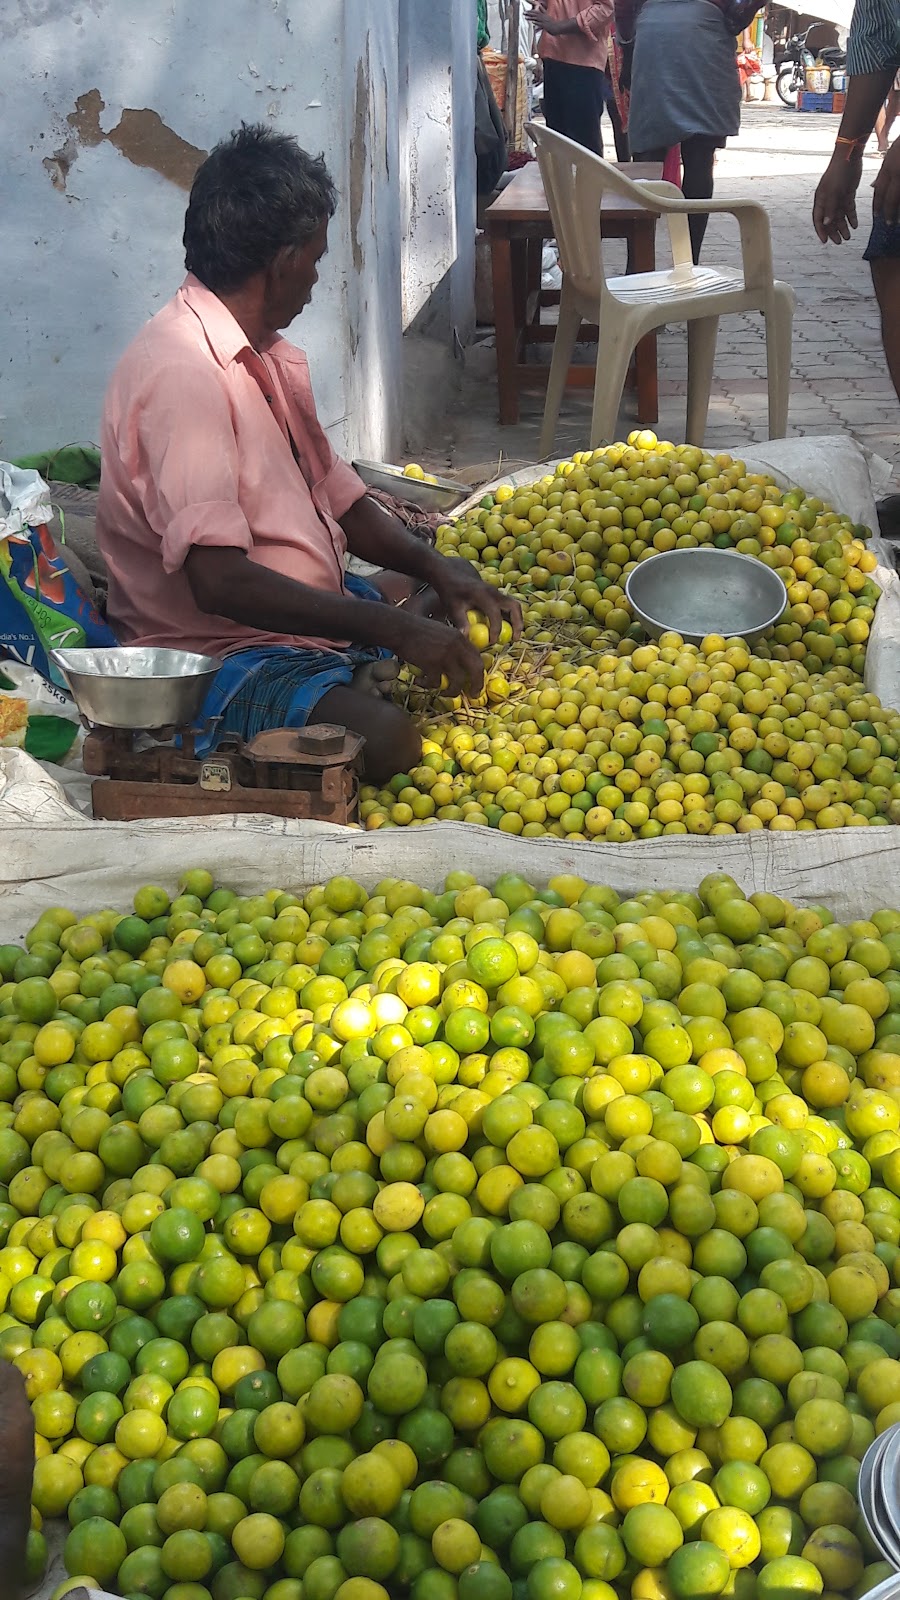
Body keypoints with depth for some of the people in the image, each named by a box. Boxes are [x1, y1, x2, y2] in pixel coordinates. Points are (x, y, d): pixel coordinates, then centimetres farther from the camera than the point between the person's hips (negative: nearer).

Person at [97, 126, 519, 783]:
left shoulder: (267, 354, 14)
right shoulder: (182, 372, -20)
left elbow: (336, 497, 20)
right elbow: (218, 581, -29)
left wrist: (437, 569, 1)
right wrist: (395, 629, -26)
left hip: (317, 616, 10)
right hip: (219, 651, -10)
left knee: (487, 638, 3)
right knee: (390, 742, -33)